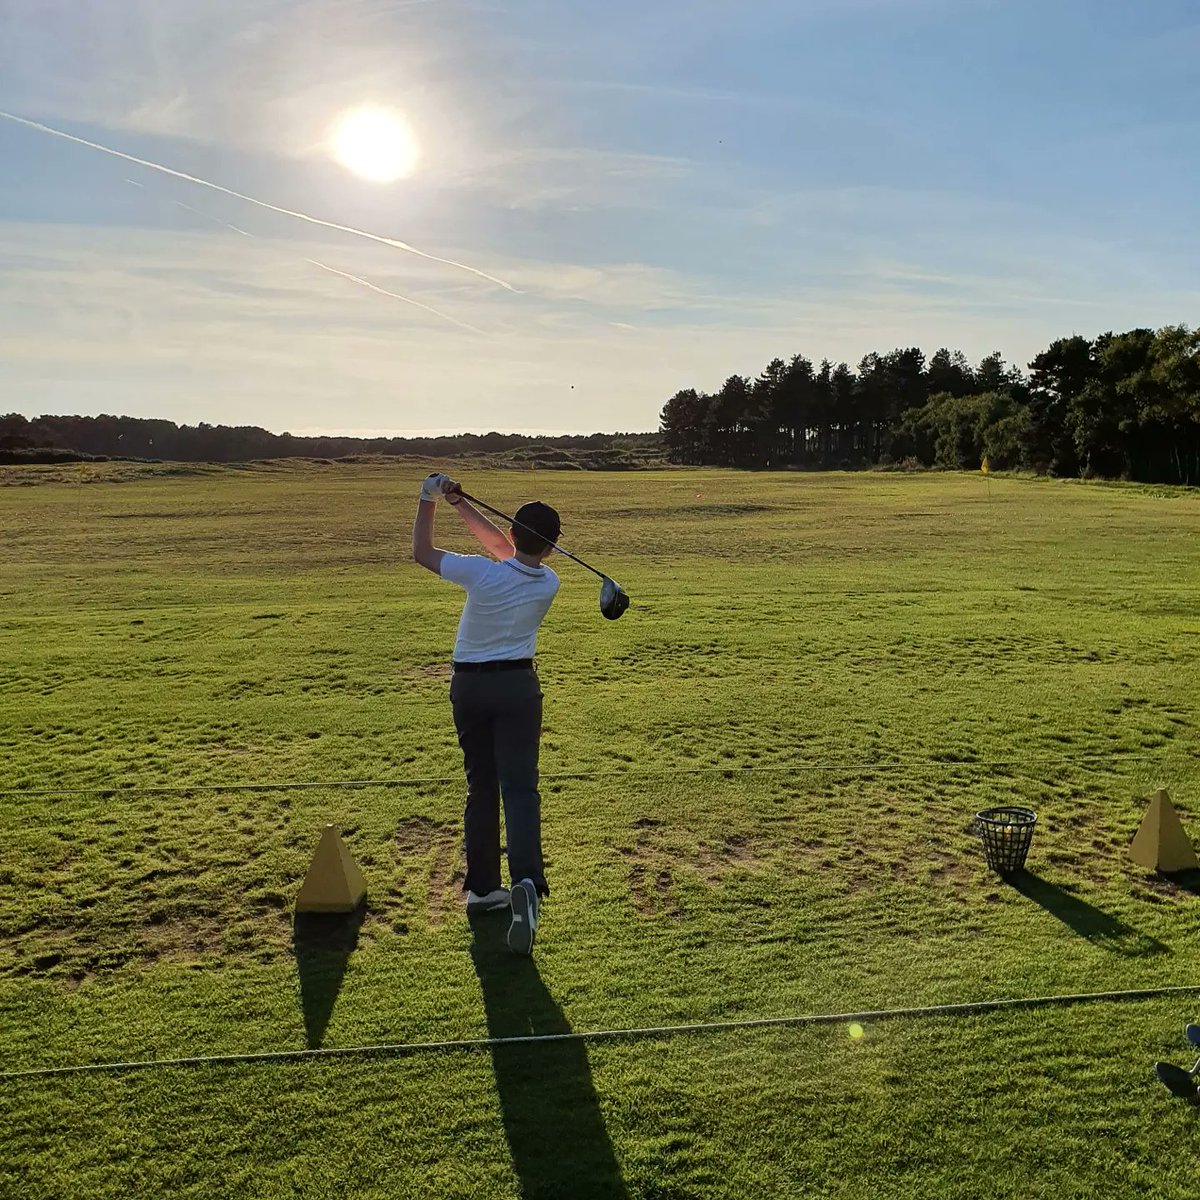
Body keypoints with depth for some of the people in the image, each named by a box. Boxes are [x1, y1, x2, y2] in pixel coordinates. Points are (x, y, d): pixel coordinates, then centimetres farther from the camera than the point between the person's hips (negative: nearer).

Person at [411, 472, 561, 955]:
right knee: (519, 786, -5)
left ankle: (482, 887, 21)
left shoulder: (481, 573, -15)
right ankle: (526, 881, -26)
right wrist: (458, 502, 4)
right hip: (517, 685, -1)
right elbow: (503, 548, 7)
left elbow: (421, 552, -2)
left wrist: (429, 501, 7)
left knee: (481, 787, 13)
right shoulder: (548, 584, -5)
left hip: (468, 685, 1)